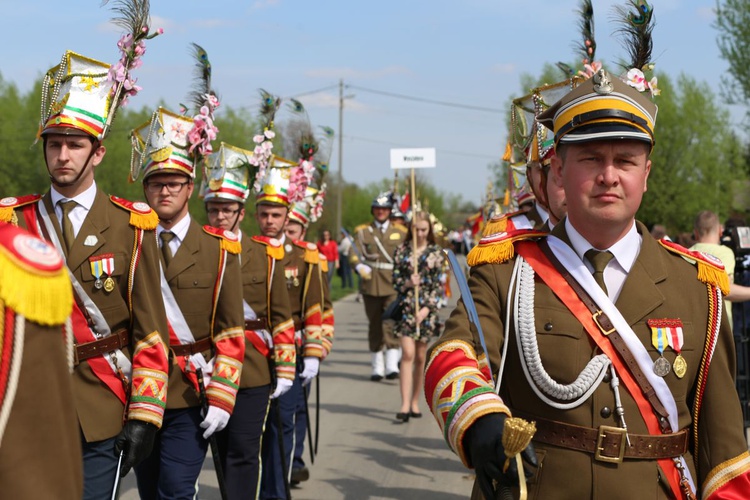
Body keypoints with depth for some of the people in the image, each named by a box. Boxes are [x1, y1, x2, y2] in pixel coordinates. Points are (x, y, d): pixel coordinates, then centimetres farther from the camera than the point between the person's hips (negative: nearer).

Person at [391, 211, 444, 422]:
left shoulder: (436, 252, 4)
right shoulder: (402, 250, 4)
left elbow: (438, 285, 2)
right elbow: (396, 280, 5)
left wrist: (427, 308, -8)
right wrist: (408, 283, -16)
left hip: (426, 308, 1)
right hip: (406, 307, -1)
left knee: (420, 357, 7)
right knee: (408, 354, -11)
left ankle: (415, 402, 17)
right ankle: (405, 405, -15)